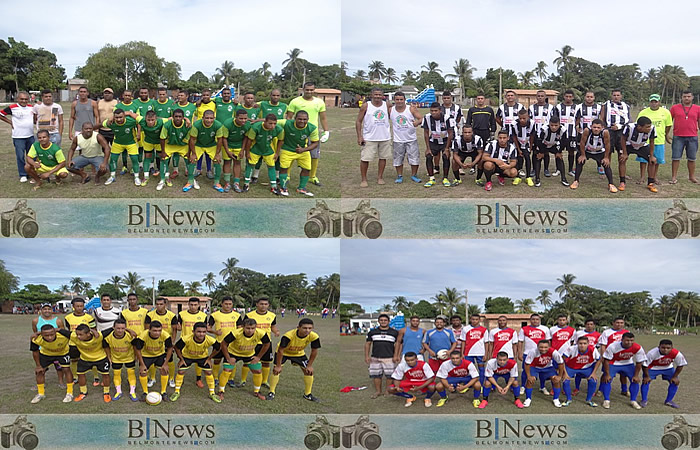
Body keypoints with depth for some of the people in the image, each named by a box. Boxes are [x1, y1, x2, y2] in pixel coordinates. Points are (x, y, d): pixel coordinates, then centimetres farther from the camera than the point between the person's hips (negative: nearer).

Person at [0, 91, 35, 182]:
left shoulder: (32, 107, 8)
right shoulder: (12, 107, -7)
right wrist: (10, 122, -3)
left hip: (31, 136, 4)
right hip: (18, 137, -4)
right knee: (20, 156, -2)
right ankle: (23, 175, 7)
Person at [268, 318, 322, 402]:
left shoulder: (314, 336, -32)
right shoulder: (288, 335, -41)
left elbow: (314, 351, -15)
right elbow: (280, 350, -30)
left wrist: (309, 366, -9)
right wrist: (278, 366, -24)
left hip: (299, 353, 3)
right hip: (283, 352, -3)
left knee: (309, 371, -2)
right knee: (276, 370, -14)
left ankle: (307, 394, 15)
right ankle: (271, 393, 2)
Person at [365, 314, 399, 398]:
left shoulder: (394, 332, 7)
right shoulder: (372, 332, 11)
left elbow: (397, 344, 5)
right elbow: (367, 344, 12)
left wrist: (396, 355, -6)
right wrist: (367, 356, 3)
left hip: (389, 358, -2)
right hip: (375, 358, 2)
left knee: (390, 375, -4)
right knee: (376, 375, 2)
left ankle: (388, 391, 7)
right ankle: (378, 391, 14)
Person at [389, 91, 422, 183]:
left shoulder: (411, 109, -6)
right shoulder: (390, 110, -2)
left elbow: (421, 118, -8)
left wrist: (417, 122, -30)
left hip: (411, 139, -1)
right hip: (398, 140, 1)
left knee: (414, 158, 2)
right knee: (398, 159, 6)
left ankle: (414, 175, 18)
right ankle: (399, 176, 21)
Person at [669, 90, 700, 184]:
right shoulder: (674, 108, 3)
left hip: (692, 137, 1)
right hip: (678, 137, -1)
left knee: (691, 158, 8)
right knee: (676, 158, -1)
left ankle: (692, 176, 19)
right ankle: (674, 177, 5)